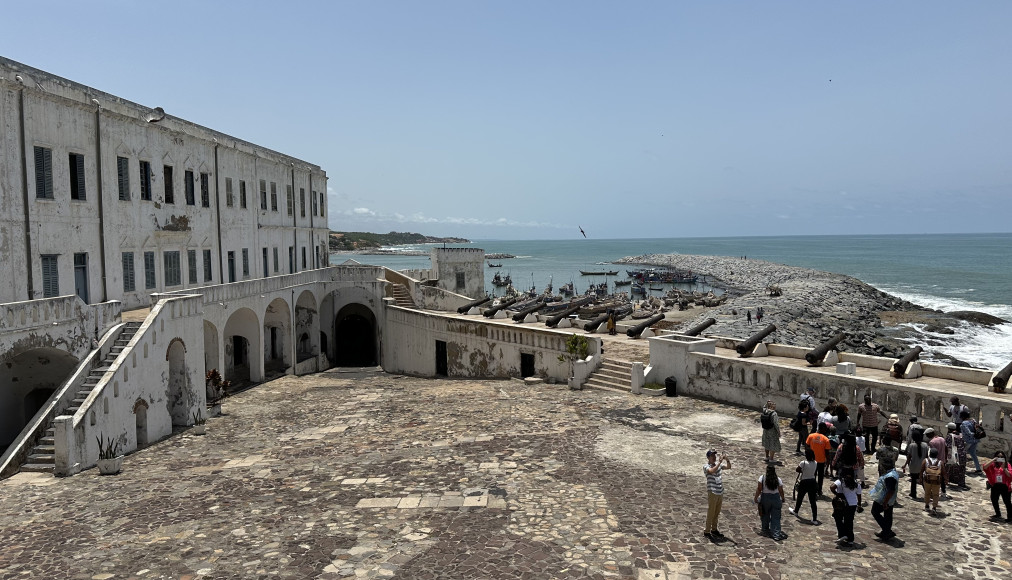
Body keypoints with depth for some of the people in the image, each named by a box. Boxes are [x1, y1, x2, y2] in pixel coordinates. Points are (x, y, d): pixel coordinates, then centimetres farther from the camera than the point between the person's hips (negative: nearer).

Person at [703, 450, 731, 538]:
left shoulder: (718, 464, 8)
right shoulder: (706, 466, -13)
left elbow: (729, 467, 7)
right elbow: (712, 471, -32)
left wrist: (727, 460, -11)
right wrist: (720, 462, -34)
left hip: (720, 492, 7)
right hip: (712, 493, -7)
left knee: (717, 512, 17)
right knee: (711, 513, 0)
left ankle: (714, 529, 30)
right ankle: (707, 531, 10)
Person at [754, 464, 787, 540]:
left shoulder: (762, 478, -8)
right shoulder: (778, 480, -4)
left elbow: (759, 489, -10)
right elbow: (781, 491, -1)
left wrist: (756, 497, -1)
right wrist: (782, 499, 14)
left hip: (765, 498, 0)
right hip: (776, 498, 0)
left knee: (765, 516, 17)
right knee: (775, 517, 4)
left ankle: (765, 531, 30)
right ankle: (776, 533, -1)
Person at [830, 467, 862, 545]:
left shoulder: (841, 481, -8)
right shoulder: (856, 484, 5)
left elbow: (831, 487, -24)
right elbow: (859, 496, 11)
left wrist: (837, 494, -9)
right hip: (853, 505, 4)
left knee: (839, 519, 11)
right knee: (849, 521, 13)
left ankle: (842, 535, -4)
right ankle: (849, 539, 16)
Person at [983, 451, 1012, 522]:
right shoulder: (993, 465, 2)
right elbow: (985, 467, -14)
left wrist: (1004, 468, -20)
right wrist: (993, 460, -16)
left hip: (1005, 486, -3)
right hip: (995, 486, 3)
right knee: (994, 500, 15)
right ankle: (998, 514, 34)